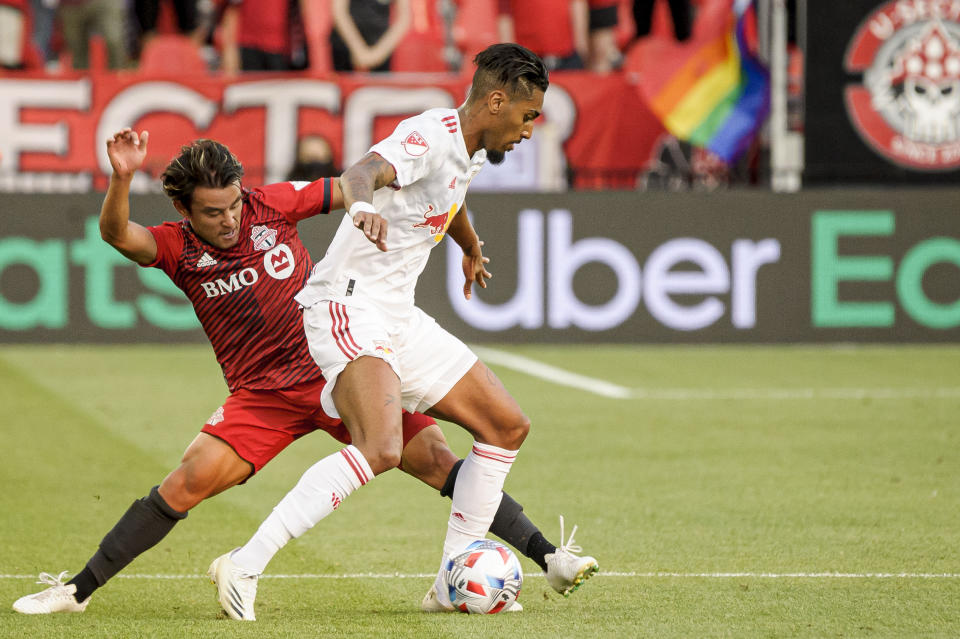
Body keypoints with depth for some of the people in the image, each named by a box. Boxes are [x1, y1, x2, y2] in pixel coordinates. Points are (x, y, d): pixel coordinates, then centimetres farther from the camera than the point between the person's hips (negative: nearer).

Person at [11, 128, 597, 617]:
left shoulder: (271, 204, -3)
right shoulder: (177, 248, -7)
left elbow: (348, 191, 7)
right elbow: (117, 234, -26)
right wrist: (122, 179, -43)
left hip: (341, 370, 1)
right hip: (262, 396, -1)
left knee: (434, 458, -8)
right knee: (189, 483, -17)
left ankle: (548, 557, -3)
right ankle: (80, 589, -5)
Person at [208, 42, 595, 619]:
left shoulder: (471, 153, 13)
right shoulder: (430, 135, -17)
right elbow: (361, 174, -38)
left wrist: (473, 251, 57)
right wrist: (364, 206, -62)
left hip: (399, 318, 10)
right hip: (349, 309, -10)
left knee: (508, 426, 9)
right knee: (381, 448, -31)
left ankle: (451, 587, 14)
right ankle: (245, 565, -27)